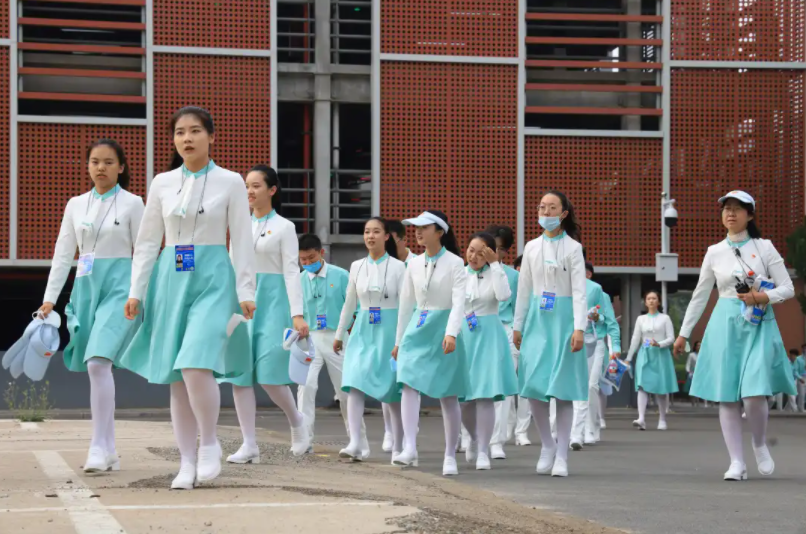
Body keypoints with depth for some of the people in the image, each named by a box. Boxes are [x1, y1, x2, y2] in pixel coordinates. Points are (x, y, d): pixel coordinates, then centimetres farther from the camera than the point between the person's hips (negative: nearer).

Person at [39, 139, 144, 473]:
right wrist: (50, 298, 5)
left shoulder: (132, 204, 0)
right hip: (86, 287, 5)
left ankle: (99, 448, -19)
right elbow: (63, 254, 11)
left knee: (98, 363, -21)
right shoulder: (76, 205, 11)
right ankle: (109, 452, 14)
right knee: (97, 369, 6)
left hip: (119, 286, -5)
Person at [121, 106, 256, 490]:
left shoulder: (230, 183, 2)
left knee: (196, 367, -20)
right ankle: (187, 462, 12)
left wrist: (245, 292, -5)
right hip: (171, 279, 4)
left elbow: (241, 242, 1)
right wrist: (136, 291, 6)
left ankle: (210, 443, 2)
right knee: (176, 377, 4)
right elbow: (147, 242, 12)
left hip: (213, 279, -4)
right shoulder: (162, 184, 10)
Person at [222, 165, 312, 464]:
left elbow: (291, 271, -6)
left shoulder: (284, 227, 0)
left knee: (269, 375, -13)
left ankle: (297, 424, 14)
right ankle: (249, 446, 1)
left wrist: (297, 314, -14)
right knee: (239, 374, -2)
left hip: (272, 301, -5)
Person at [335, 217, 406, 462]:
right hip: (363, 330, 3)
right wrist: (339, 334, 19)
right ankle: (354, 444, -20)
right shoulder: (357, 267, 9)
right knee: (355, 385, -14)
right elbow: (349, 303, 16)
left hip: (389, 330, -3)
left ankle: (398, 448, 17)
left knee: (392, 390, 4)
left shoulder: (397, 267, -2)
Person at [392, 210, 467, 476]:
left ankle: (450, 456, 13)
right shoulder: (414, 265, 9)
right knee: (409, 385, -16)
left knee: (448, 396, 2)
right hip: (417, 331, 4)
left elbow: (459, 302, -15)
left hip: (443, 331, -4)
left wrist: (451, 333, -30)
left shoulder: (454, 263, -6)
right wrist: (399, 340, 18)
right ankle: (409, 448, -23)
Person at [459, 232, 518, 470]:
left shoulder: (496, 272, 0)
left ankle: (483, 451, -3)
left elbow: (503, 295, -20)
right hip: (463, 336, 3)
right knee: (464, 397, 7)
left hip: (488, 337, -3)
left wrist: (494, 264, -17)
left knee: (485, 395, -10)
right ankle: (475, 438, 35)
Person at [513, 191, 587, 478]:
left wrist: (579, 328, -14)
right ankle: (547, 445, 15)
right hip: (537, 318, 3)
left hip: (562, 317, -3)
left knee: (563, 388, -3)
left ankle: (561, 455, 3)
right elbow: (524, 289, 13)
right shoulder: (532, 247, 10)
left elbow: (579, 290, -6)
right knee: (533, 384, -3)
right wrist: (518, 326, 10)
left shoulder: (572, 248, 0)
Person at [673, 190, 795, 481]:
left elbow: (787, 288, 2)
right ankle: (737, 462, 4)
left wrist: (762, 297, -16)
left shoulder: (764, 248, 2)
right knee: (727, 396, -3)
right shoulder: (714, 252, 8)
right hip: (725, 325, 2)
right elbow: (700, 296, 13)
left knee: (755, 394, -14)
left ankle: (760, 444, 15)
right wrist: (684, 333, 14)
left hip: (759, 325, -2)